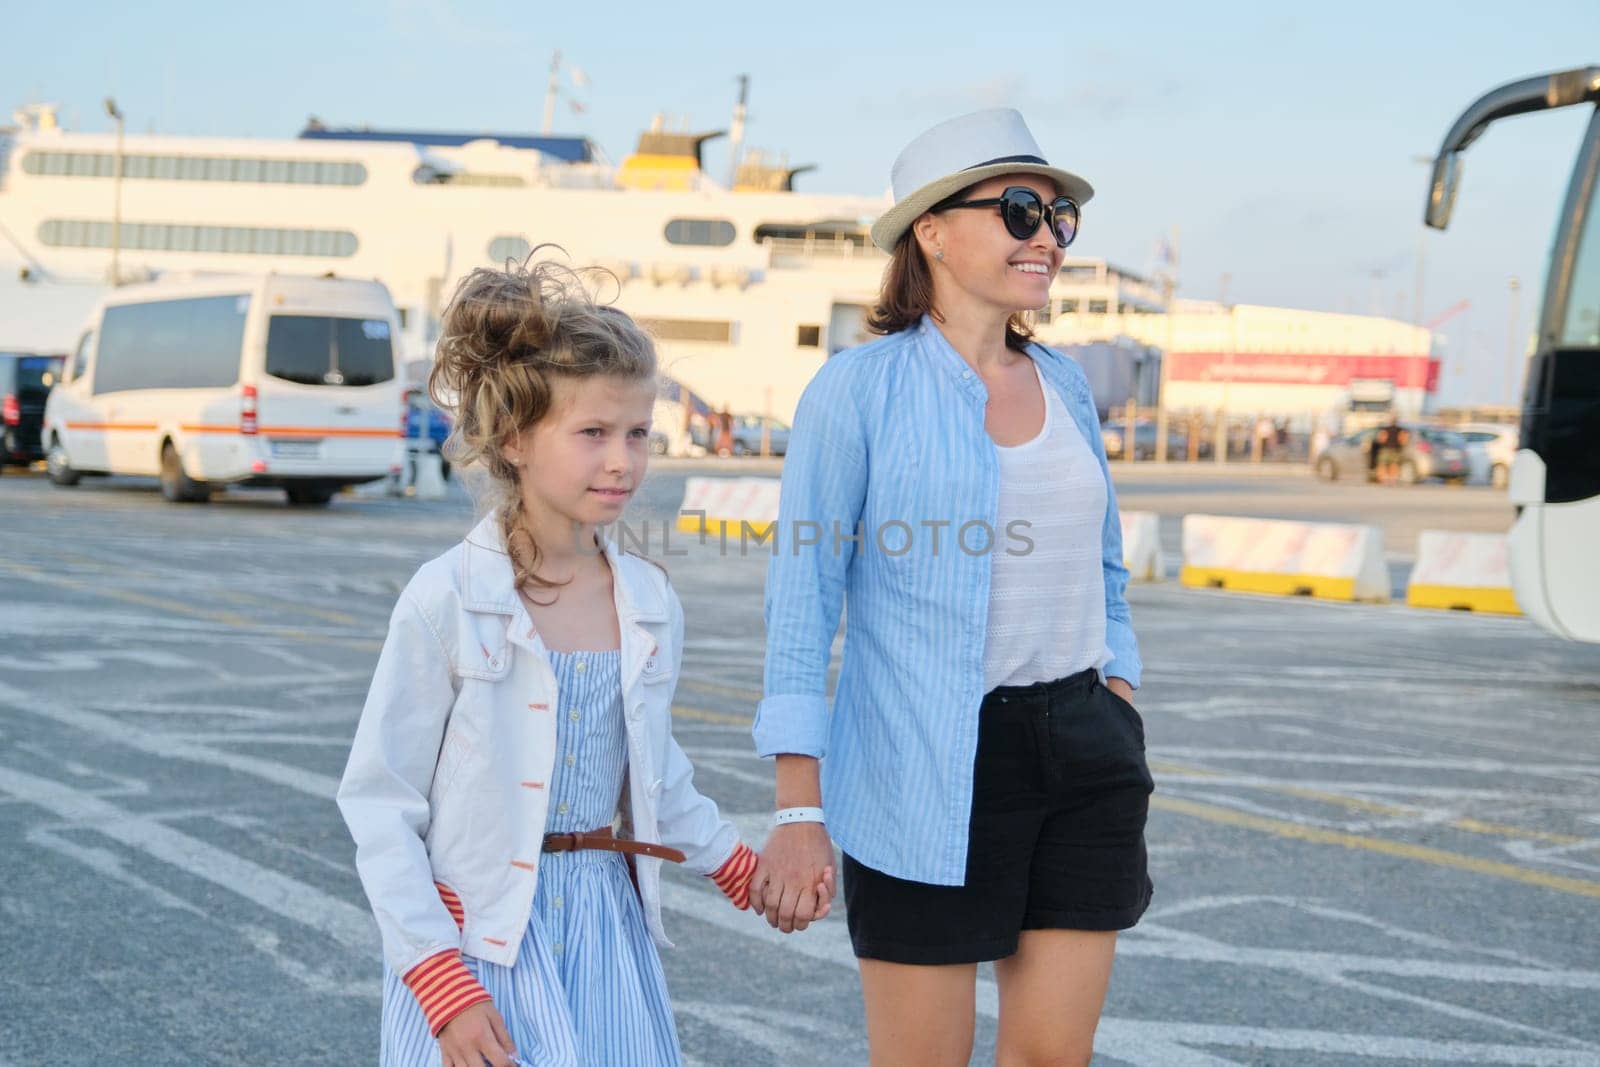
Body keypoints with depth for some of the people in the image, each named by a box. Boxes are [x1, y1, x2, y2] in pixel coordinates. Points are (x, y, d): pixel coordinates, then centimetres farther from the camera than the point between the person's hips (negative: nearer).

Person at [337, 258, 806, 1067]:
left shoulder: (650, 604, 2)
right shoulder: (447, 602, -14)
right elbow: (377, 800, -11)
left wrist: (737, 864, 15)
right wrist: (441, 983, -13)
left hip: (605, 935, 5)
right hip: (475, 940, -5)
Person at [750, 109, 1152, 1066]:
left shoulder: (1063, 384, 9)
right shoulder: (860, 389, -8)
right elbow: (802, 599, -11)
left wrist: (1121, 725, 11)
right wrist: (800, 810, -16)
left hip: (1079, 751, 5)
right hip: (926, 770, -5)